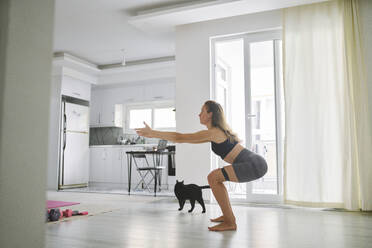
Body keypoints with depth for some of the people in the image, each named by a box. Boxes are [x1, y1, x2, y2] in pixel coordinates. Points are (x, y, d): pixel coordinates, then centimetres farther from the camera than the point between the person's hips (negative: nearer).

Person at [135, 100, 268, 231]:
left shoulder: (212, 132, -11)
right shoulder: (220, 130, 17)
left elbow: (180, 138, -11)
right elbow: (192, 140, 28)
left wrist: (152, 133, -6)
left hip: (254, 165, -10)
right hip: (254, 162, 10)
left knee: (213, 177, -16)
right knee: (215, 178, 19)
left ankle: (230, 222, -10)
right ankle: (227, 215, 25)